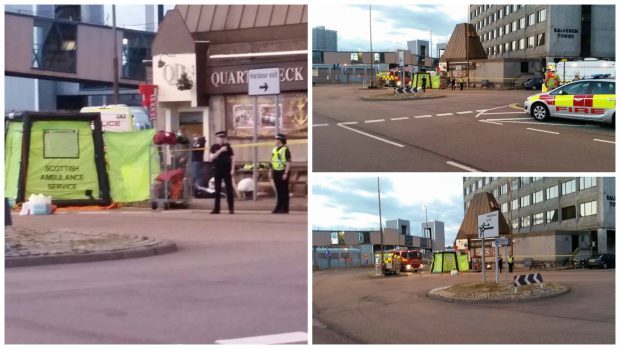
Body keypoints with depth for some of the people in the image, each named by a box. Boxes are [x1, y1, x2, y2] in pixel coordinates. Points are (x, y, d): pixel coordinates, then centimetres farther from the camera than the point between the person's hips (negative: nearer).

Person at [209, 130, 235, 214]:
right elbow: (211, 157, -7)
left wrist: (232, 169, -7)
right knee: (217, 190, 5)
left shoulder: (228, 146, 4)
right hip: (217, 170, 1)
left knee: (229, 189, -1)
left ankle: (231, 208, 2)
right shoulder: (214, 147, 5)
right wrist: (220, 150, -16)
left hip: (227, 170, -1)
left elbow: (232, 158, 3)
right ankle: (216, 209, 9)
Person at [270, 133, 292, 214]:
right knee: (278, 190, 12)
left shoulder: (285, 149, -11)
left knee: (284, 191, -1)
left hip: (283, 172, -7)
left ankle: (284, 208, 4)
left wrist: (286, 173, -21)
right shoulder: (274, 149, 13)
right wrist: (271, 172, 15)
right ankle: (279, 207, 19)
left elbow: (288, 162, -16)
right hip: (276, 172, 7)